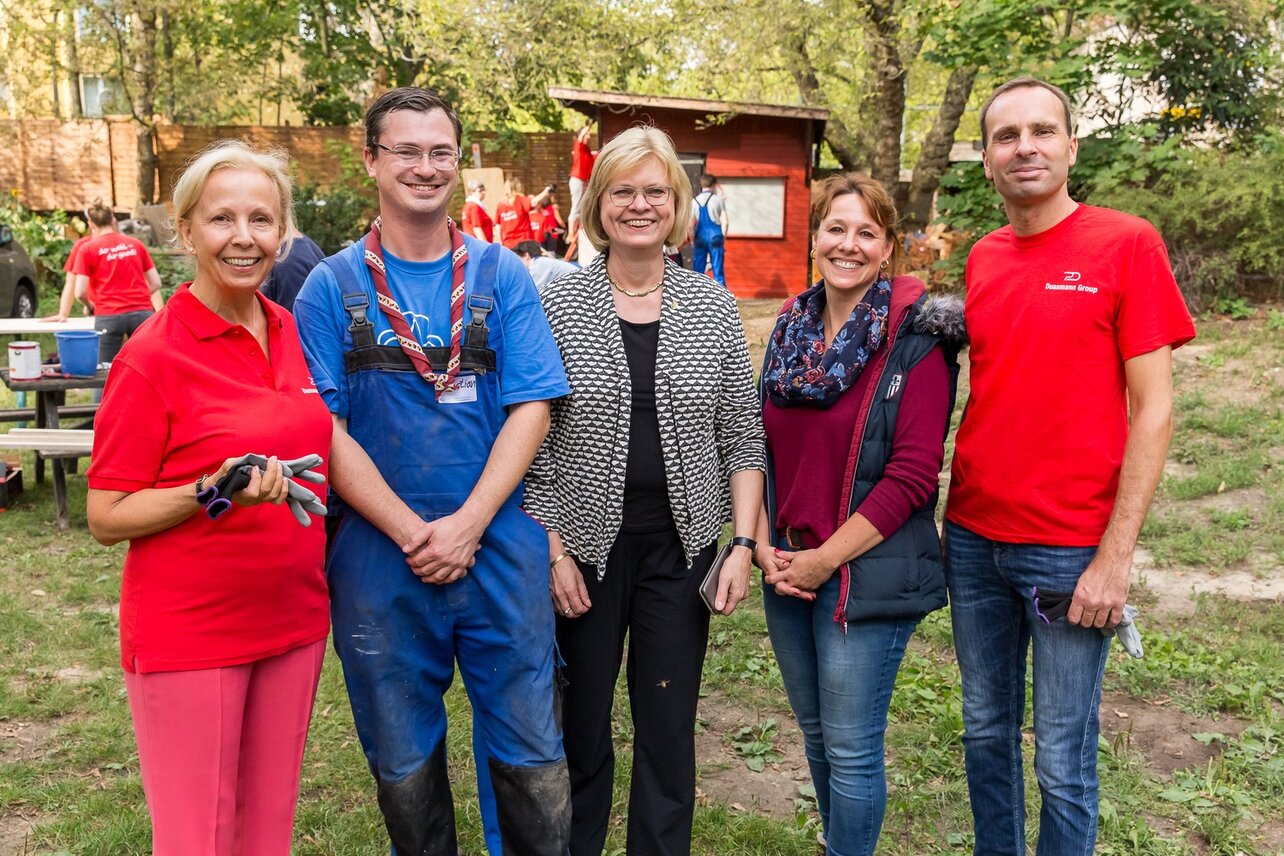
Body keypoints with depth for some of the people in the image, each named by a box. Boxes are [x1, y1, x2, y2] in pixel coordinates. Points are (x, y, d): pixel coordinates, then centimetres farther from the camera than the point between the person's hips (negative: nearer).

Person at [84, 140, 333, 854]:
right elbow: (107, 518, -11)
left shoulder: (295, 334, 4)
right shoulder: (152, 355, -13)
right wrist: (213, 493, -23)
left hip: (293, 620, 5)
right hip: (189, 632, -5)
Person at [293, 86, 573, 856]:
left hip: (501, 548, 0)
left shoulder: (502, 275, 3)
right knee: (403, 762, 16)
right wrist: (411, 532, -12)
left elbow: (531, 409, -3)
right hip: (378, 556, 0)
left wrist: (465, 525, -13)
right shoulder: (332, 287, 2)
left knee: (531, 757, 7)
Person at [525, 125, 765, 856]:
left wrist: (744, 542, -4)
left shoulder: (714, 307, 2)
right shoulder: (557, 306, -4)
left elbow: (743, 438, 4)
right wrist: (553, 550, -7)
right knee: (583, 725, 11)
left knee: (670, 727, 10)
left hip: (682, 546, 1)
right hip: (584, 547, -1)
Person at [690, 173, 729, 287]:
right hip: (715, 237, -1)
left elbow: (690, 225, -2)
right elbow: (725, 222, -5)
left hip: (700, 238, 1)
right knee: (718, 270, 2)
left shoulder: (694, 201, 2)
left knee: (698, 270, 7)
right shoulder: (718, 200, -2)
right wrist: (722, 237, 6)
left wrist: (692, 241, 8)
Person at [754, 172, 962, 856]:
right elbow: (761, 444, 10)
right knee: (815, 735, 21)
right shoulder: (791, 326, 7)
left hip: (866, 574, -6)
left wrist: (826, 559, -15)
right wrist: (764, 543, -2)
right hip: (787, 567, 6)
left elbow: (914, 473, -16)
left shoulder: (916, 336, -12)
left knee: (851, 749, 5)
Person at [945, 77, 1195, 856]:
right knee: (986, 731, 16)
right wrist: (953, 512, 7)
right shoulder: (982, 259, 8)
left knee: (1063, 758, 6)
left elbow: (1153, 409, -9)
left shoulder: (1127, 244, -6)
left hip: (1071, 549, -4)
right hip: (974, 539, 5)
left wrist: (1116, 557, -13)